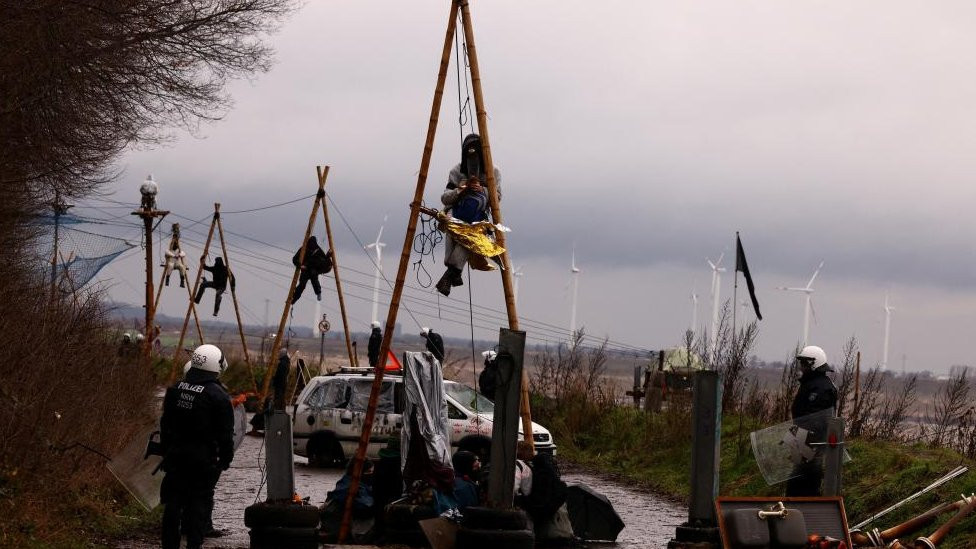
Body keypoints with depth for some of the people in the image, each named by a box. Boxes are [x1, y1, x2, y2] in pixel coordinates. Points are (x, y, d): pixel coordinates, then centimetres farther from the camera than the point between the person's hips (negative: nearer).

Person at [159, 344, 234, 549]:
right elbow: (225, 433, -11)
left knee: (173, 502, 10)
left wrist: (167, 451, 20)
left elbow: (165, 425, 12)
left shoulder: (175, 390, 4)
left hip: (175, 455, 5)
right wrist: (226, 458, 1)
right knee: (199, 503, 1)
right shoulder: (218, 396, -13)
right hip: (204, 459, -5)